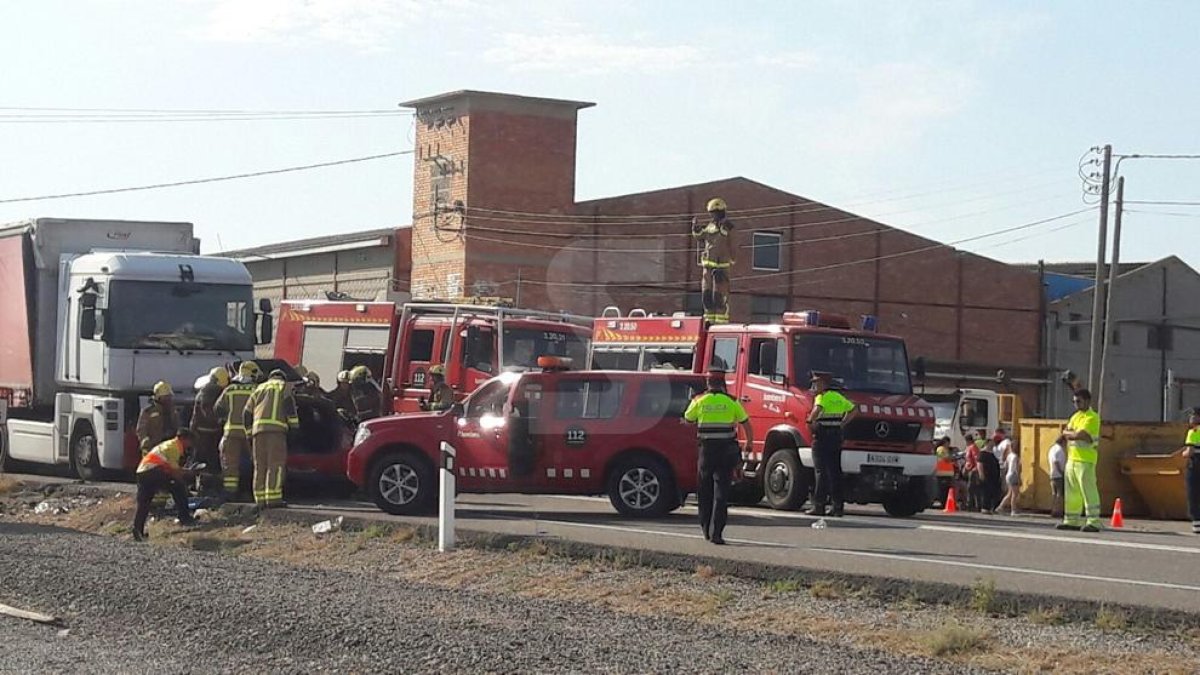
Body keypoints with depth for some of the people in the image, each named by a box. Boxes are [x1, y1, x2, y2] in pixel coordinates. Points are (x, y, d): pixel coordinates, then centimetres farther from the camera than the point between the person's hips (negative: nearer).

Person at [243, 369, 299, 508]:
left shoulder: (259, 388, 30)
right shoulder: (284, 386, 16)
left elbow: (247, 413, 23)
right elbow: (289, 405, -3)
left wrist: (249, 435, 25)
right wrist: (295, 426, -3)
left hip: (258, 428, 5)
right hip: (276, 428, -5)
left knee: (260, 466, 8)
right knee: (276, 465, -10)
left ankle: (260, 500, 4)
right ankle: (273, 499, -20)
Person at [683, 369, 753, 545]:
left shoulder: (700, 400, 0)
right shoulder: (732, 402, -1)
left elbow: (687, 420, 16)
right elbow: (747, 425, 6)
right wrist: (749, 444, 23)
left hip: (706, 449, 1)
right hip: (727, 450, -1)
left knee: (704, 491, 16)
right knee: (721, 492, -1)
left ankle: (706, 529, 21)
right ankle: (716, 532, -9)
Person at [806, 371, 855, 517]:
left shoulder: (822, 397, -8)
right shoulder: (839, 397, 16)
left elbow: (818, 409, -28)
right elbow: (853, 409, 26)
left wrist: (810, 421, -13)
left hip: (823, 435, -7)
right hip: (837, 434, 7)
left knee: (821, 472, -6)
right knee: (835, 472, 9)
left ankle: (818, 505, -7)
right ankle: (837, 506, 7)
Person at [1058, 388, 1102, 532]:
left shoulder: (1092, 417, -9)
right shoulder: (1076, 416, 19)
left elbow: (1079, 435, -20)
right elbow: (1065, 432, 8)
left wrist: (1070, 434, -1)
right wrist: (1076, 434, -9)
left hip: (1085, 459, -9)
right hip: (1072, 458, 9)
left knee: (1088, 491, -11)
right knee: (1071, 491, 12)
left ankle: (1093, 522, -12)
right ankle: (1071, 520, 20)